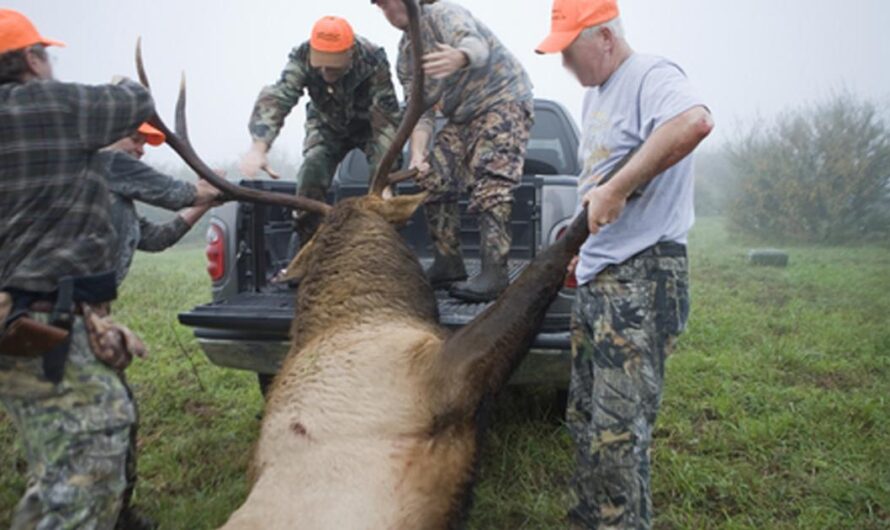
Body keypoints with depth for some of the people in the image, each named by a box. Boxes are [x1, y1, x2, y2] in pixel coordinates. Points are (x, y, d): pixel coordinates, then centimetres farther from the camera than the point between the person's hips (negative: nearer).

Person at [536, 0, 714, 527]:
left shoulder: (651, 77, -11)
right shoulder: (595, 95, 19)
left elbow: (695, 122, -34)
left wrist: (615, 190, -30)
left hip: (642, 278, -10)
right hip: (597, 279, 10)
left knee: (618, 430, -9)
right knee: (585, 417, 17)